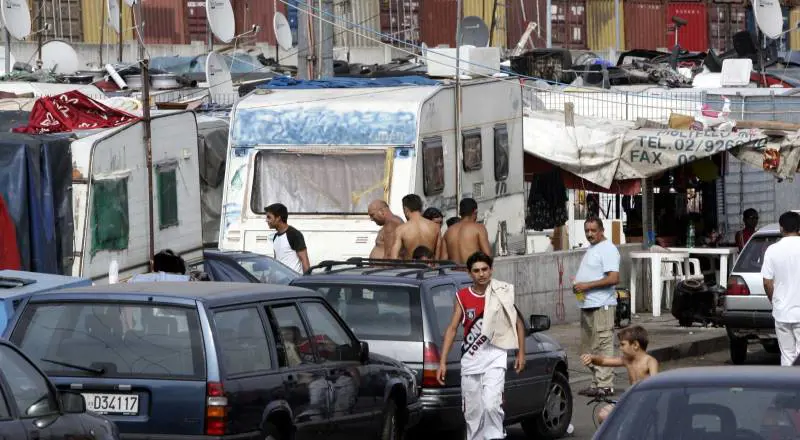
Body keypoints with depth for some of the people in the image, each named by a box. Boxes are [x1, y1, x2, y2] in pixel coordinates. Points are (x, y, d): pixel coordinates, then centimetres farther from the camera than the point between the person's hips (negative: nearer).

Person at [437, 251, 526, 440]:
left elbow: (518, 323, 9)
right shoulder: (462, 297, 4)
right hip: (470, 359, 3)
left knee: (491, 405, -19)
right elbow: (452, 329, 4)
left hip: (495, 356, -3)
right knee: (472, 410, 6)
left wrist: (521, 353, 5)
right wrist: (443, 362, -1)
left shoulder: (503, 293, 1)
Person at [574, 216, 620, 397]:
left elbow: (613, 278, -21)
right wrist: (577, 285, 9)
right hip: (587, 305, 11)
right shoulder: (591, 249, 20)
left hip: (601, 305, -11)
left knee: (603, 346, -10)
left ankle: (605, 385, -10)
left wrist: (587, 285, -20)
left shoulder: (607, 249, -11)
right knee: (589, 348, 13)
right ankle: (596, 383, 18)